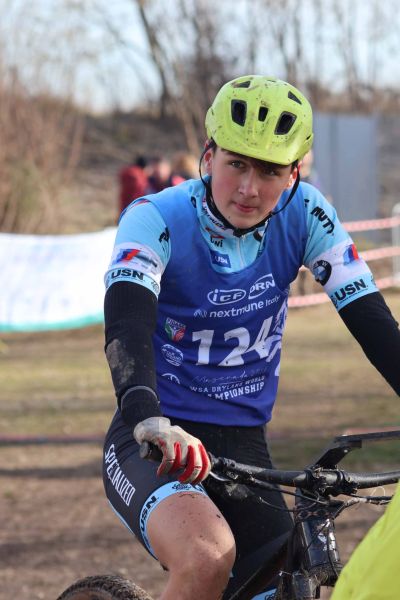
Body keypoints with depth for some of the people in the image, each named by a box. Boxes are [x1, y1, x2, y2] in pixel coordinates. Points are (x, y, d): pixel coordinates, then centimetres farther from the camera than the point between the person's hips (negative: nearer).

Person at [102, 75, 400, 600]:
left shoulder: (305, 216, -5)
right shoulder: (156, 221, -16)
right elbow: (126, 325, -33)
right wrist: (148, 418, -52)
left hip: (244, 447, 5)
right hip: (159, 447, -5)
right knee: (209, 557, -34)